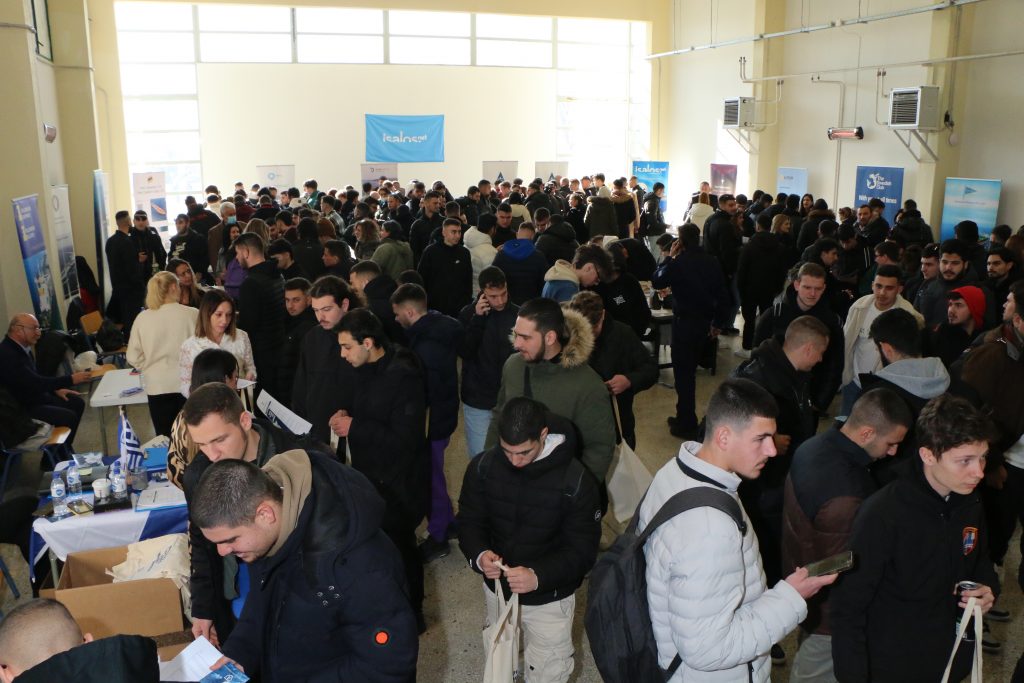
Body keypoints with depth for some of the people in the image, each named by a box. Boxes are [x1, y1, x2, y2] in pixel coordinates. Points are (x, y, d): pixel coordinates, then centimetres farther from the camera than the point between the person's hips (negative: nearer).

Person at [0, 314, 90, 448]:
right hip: (21, 408, -10)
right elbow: (35, 382, -29)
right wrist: (71, 379, -26)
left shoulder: (21, 347, 3)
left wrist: (55, 389, 6)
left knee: (77, 402, 7)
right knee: (69, 417, -19)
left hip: (34, 396, 10)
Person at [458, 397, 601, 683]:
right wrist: (478, 555, -27)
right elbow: (469, 521, -5)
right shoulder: (483, 467, -15)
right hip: (497, 588, 4)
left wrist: (538, 576, -37)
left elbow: (582, 550, -20)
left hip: (549, 598, -3)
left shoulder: (576, 481, -24)